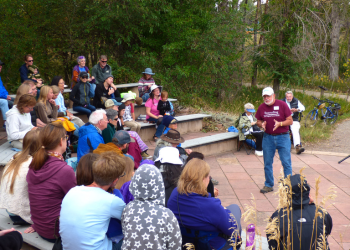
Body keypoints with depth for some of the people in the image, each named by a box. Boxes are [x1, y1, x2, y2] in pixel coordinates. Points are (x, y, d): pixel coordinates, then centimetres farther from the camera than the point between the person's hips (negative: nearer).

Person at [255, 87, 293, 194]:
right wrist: (261, 124, -10)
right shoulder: (262, 107, 3)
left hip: (282, 137, -3)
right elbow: (258, 121, 13)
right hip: (268, 138, 3)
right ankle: (269, 185, 23)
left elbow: (290, 121, -4)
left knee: (286, 163, 0)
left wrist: (280, 124, -21)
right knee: (267, 163, 9)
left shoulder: (282, 105, -6)